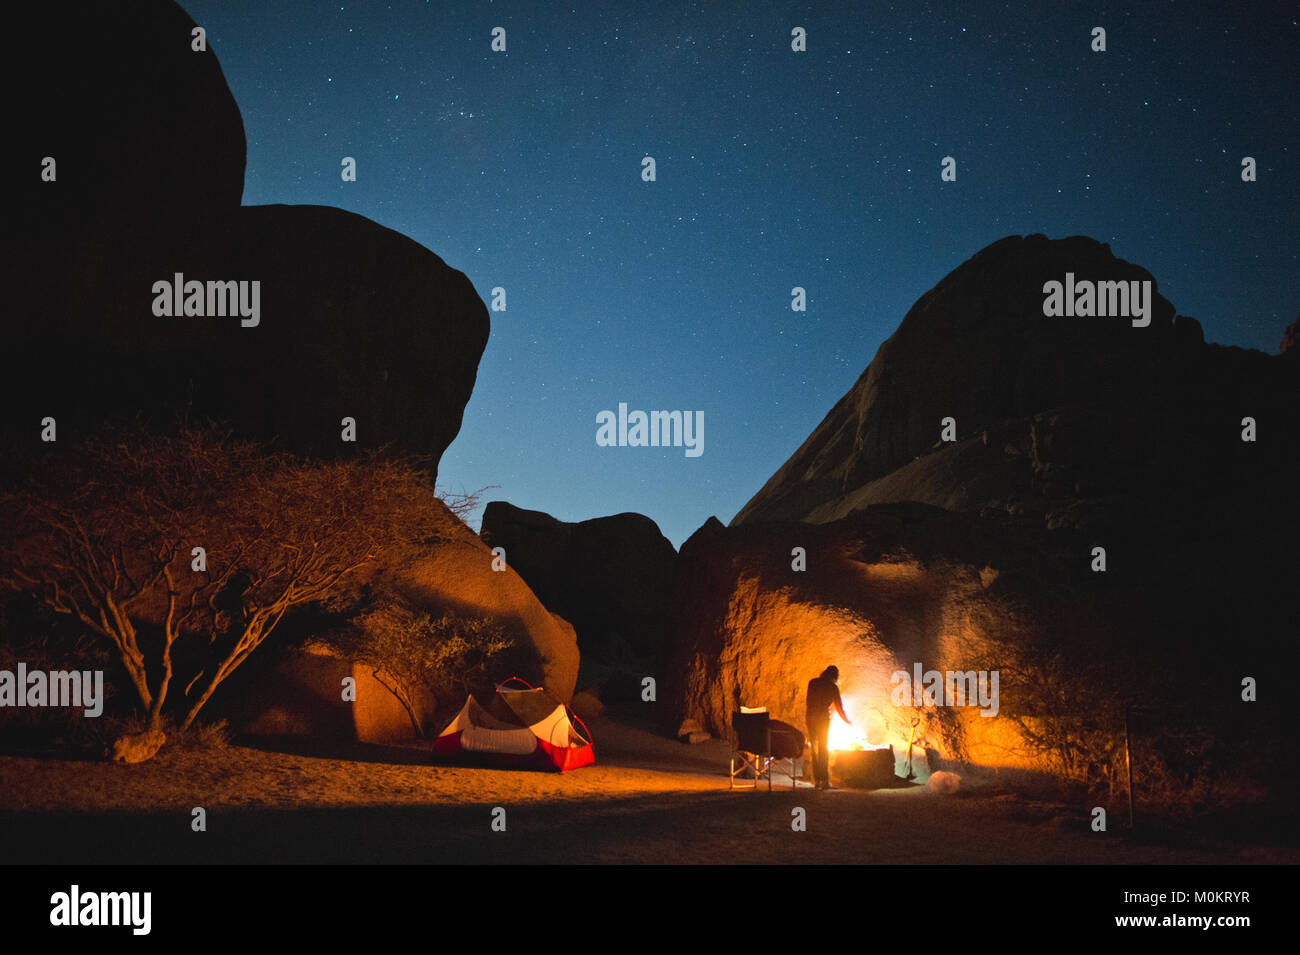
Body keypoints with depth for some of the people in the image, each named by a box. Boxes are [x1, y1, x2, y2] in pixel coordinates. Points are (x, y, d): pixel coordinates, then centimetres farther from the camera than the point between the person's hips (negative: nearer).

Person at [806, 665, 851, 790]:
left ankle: (817, 780, 11)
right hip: (823, 718, -3)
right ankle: (825, 781, -7)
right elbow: (838, 706, 7)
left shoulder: (812, 682, 9)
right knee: (823, 748, 1)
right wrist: (847, 721, 21)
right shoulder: (833, 687, 0)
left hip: (810, 717, 3)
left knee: (814, 748, 11)